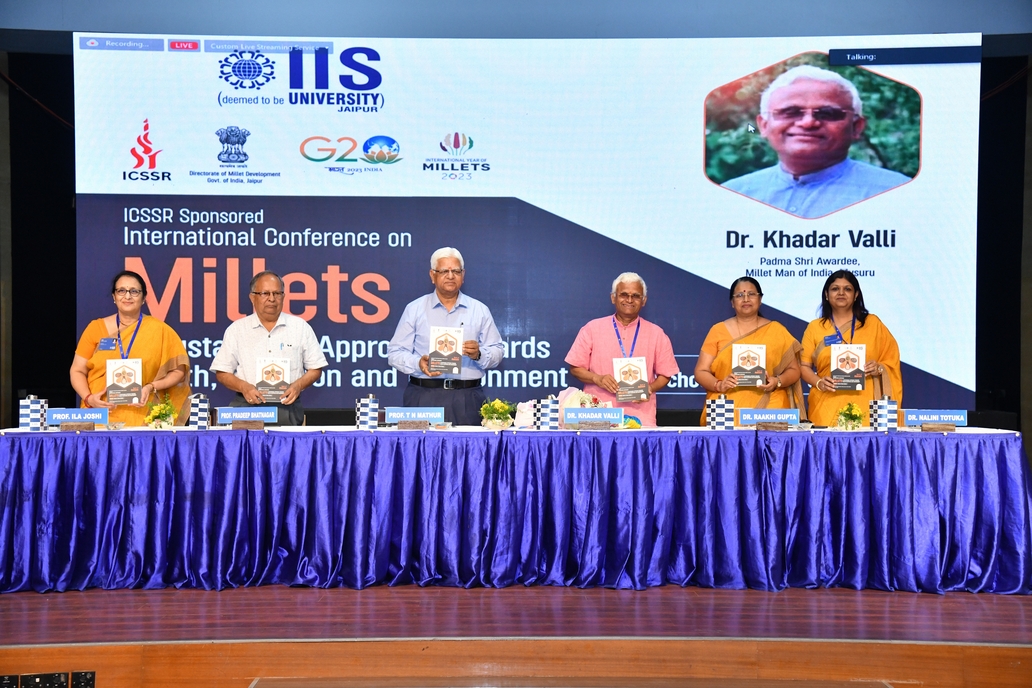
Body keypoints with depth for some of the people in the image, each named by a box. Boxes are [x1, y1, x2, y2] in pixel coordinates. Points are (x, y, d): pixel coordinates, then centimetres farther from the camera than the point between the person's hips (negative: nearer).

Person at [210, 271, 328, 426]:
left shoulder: (301, 327, 10)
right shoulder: (236, 330, 10)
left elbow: (315, 369, 13)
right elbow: (221, 373, 10)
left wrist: (298, 385, -7)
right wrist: (244, 387, -10)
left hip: (287, 407, 0)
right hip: (246, 407, 0)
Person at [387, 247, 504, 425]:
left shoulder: (480, 311, 12)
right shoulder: (414, 309, 9)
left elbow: (497, 352, 10)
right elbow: (395, 353, 4)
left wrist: (479, 354, -10)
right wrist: (418, 363, -14)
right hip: (424, 397, -1)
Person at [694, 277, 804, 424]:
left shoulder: (776, 330, 9)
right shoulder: (718, 331, 8)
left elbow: (793, 370, 11)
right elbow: (701, 371, 6)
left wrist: (777, 382, -9)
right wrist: (719, 385, -13)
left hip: (769, 410, 0)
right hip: (726, 412, 0)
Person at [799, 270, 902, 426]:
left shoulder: (872, 323, 10)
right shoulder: (814, 327, 10)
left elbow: (892, 360, 11)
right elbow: (804, 366, 8)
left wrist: (878, 369, -9)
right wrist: (819, 382, -9)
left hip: (863, 405, 0)